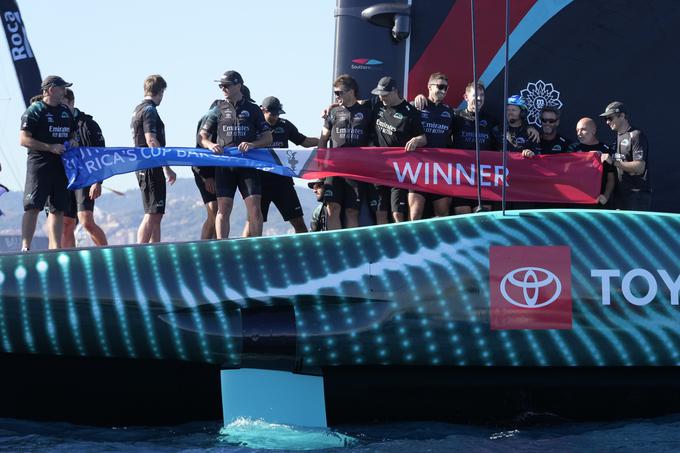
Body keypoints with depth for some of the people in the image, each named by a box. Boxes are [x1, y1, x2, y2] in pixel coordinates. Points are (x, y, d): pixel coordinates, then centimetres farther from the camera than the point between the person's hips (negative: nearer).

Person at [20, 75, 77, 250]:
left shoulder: (66, 111, 16)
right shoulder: (34, 110, -6)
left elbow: (73, 133, 30)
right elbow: (24, 139, -12)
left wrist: (73, 141, 5)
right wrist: (50, 147, -18)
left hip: (61, 165, 7)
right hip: (39, 164, -7)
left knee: (58, 208, 6)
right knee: (33, 207, -10)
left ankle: (55, 248, 10)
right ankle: (25, 247, -10)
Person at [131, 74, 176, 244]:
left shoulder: (138, 109, 19)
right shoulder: (149, 110, -11)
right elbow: (151, 141, -20)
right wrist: (167, 168, -21)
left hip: (144, 167, 10)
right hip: (151, 167, -10)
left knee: (156, 214, 12)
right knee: (152, 214, -12)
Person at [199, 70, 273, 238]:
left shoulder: (252, 109, 9)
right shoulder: (218, 111, 12)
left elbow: (268, 138, 8)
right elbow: (202, 136, 10)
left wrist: (252, 144, -12)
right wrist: (210, 145, -12)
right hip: (224, 165, 1)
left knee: (254, 208, -8)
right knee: (223, 209, -3)